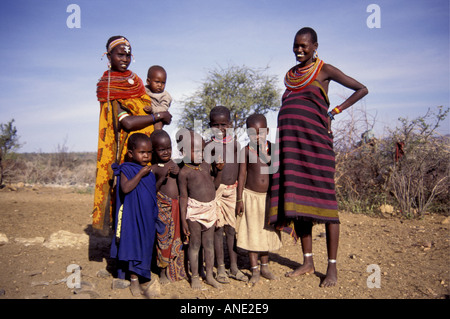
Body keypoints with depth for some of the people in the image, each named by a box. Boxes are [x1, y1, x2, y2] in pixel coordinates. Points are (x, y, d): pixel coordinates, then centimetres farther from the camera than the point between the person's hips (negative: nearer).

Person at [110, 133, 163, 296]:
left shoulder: (151, 171, 8)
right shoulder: (126, 170, -10)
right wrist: (140, 174, -25)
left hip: (148, 216, 6)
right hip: (132, 215, -5)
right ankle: (134, 279, 18)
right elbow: (125, 188, -26)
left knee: (146, 245, 15)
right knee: (133, 245, 3)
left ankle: (144, 275, 32)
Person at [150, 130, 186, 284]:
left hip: (178, 206, 4)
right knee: (164, 237, 1)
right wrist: (162, 178, -19)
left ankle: (178, 268, 27)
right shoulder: (154, 169, -4)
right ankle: (164, 270, 20)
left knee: (179, 238, 9)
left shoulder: (174, 164, 9)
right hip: (163, 207, -4)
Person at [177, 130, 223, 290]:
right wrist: (183, 219, -10)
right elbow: (183, 196, -8)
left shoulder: (206, 165, 7)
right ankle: (195, 277, 19)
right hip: (195, 210, -5)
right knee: (195, 244, 5)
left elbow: (214, 185, 18)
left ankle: (210, 275, 24)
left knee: (209, 244, 12)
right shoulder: (184, 171, -9)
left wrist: (219, 170, 3)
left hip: (210, 209, 5)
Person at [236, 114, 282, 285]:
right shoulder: (246, 150, -5)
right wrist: (239, 199, -6)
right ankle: (254, 270, 14)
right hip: (251, 196, -2)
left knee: (267, 233, 12)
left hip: (269, 197, 2)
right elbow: (242, 175, -5)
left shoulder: (273, 148, -1)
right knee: (252, 233, 3)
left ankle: (265, 267, 27)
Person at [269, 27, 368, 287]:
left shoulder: (324, 70, 4)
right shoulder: (291, 74, 20)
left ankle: (332, 267, 1)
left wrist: (336, 111, -1)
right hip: (290, 141, 6)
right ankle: (308, 262, 14)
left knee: (324, 199, -6)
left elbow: (362, 89, 7)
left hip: (314, 138, -6)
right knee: (298, 199, 5)